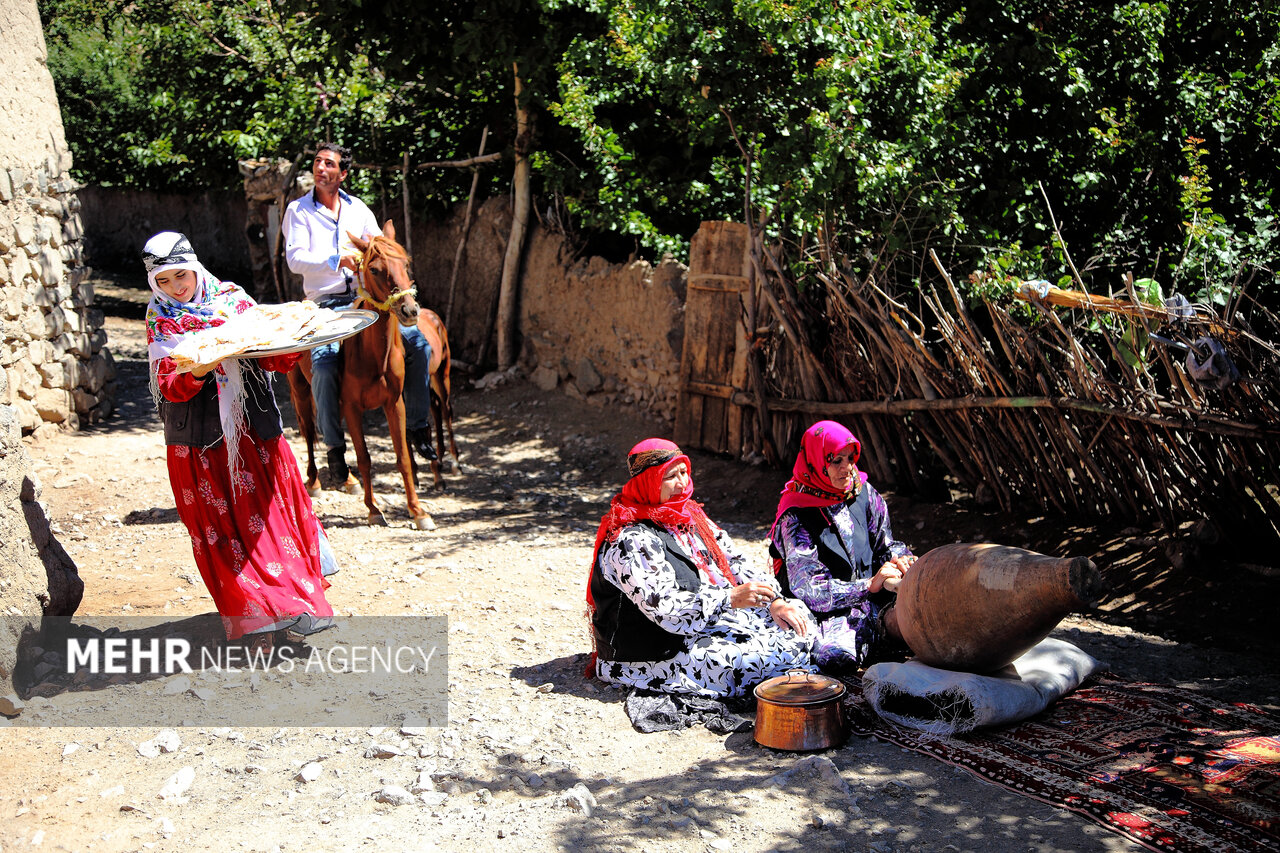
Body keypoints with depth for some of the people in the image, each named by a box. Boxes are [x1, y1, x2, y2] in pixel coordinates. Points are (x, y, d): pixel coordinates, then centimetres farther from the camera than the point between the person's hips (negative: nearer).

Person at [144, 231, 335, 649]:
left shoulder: (233, 300, 3)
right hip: (200, 436, 0)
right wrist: (198, 372, -28)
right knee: (223, 522, 1)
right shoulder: (161, 321, 3)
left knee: (272, 509, 3)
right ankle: (255, 617, 8)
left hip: (254, 426, 1)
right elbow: (169, 387, -8)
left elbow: (277, 361, 1)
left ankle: (298, 601, 18)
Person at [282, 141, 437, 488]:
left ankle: (418, 427, 0)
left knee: (417, 341, -11)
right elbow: (295, 258, -11)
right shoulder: (298, 210, 2)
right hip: (325, 303, -4)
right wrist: (337, 260, -26)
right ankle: (334, 447, -10)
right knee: (324, 364, -27)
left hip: (365, 298, 4)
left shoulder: (359, 208, 12)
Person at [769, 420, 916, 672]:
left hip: (873, 599, 2)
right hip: (830, 611, -1)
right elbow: (807, 586, -16)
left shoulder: (863, 493, 7)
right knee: (835, 654, -36)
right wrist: (870, 584, -23)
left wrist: (900, 559, -10)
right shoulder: (795, 516, -9)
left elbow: (886, 545, 16)